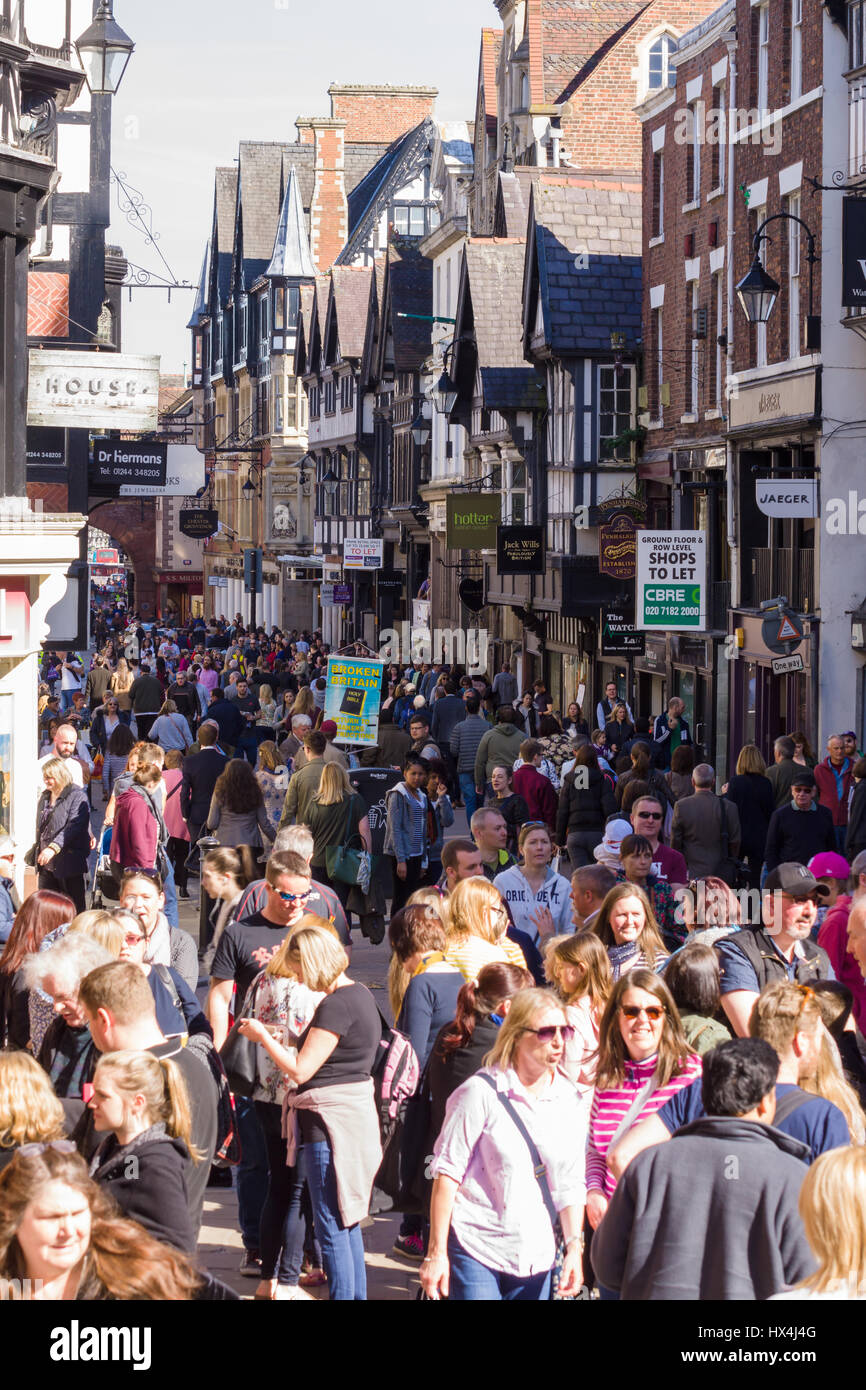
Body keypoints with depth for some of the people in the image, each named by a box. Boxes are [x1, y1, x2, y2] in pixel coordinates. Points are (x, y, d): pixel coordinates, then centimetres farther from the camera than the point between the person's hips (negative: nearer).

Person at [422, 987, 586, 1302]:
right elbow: (447, 1174, -8)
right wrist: (436, 1252, -10)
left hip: (535, 1257, 5)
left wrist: (574, 1247, 3)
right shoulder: (480, 1093, -8)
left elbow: (571, 1184, 11)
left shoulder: (568, 1101, 6)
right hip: (475, 1248, -5)